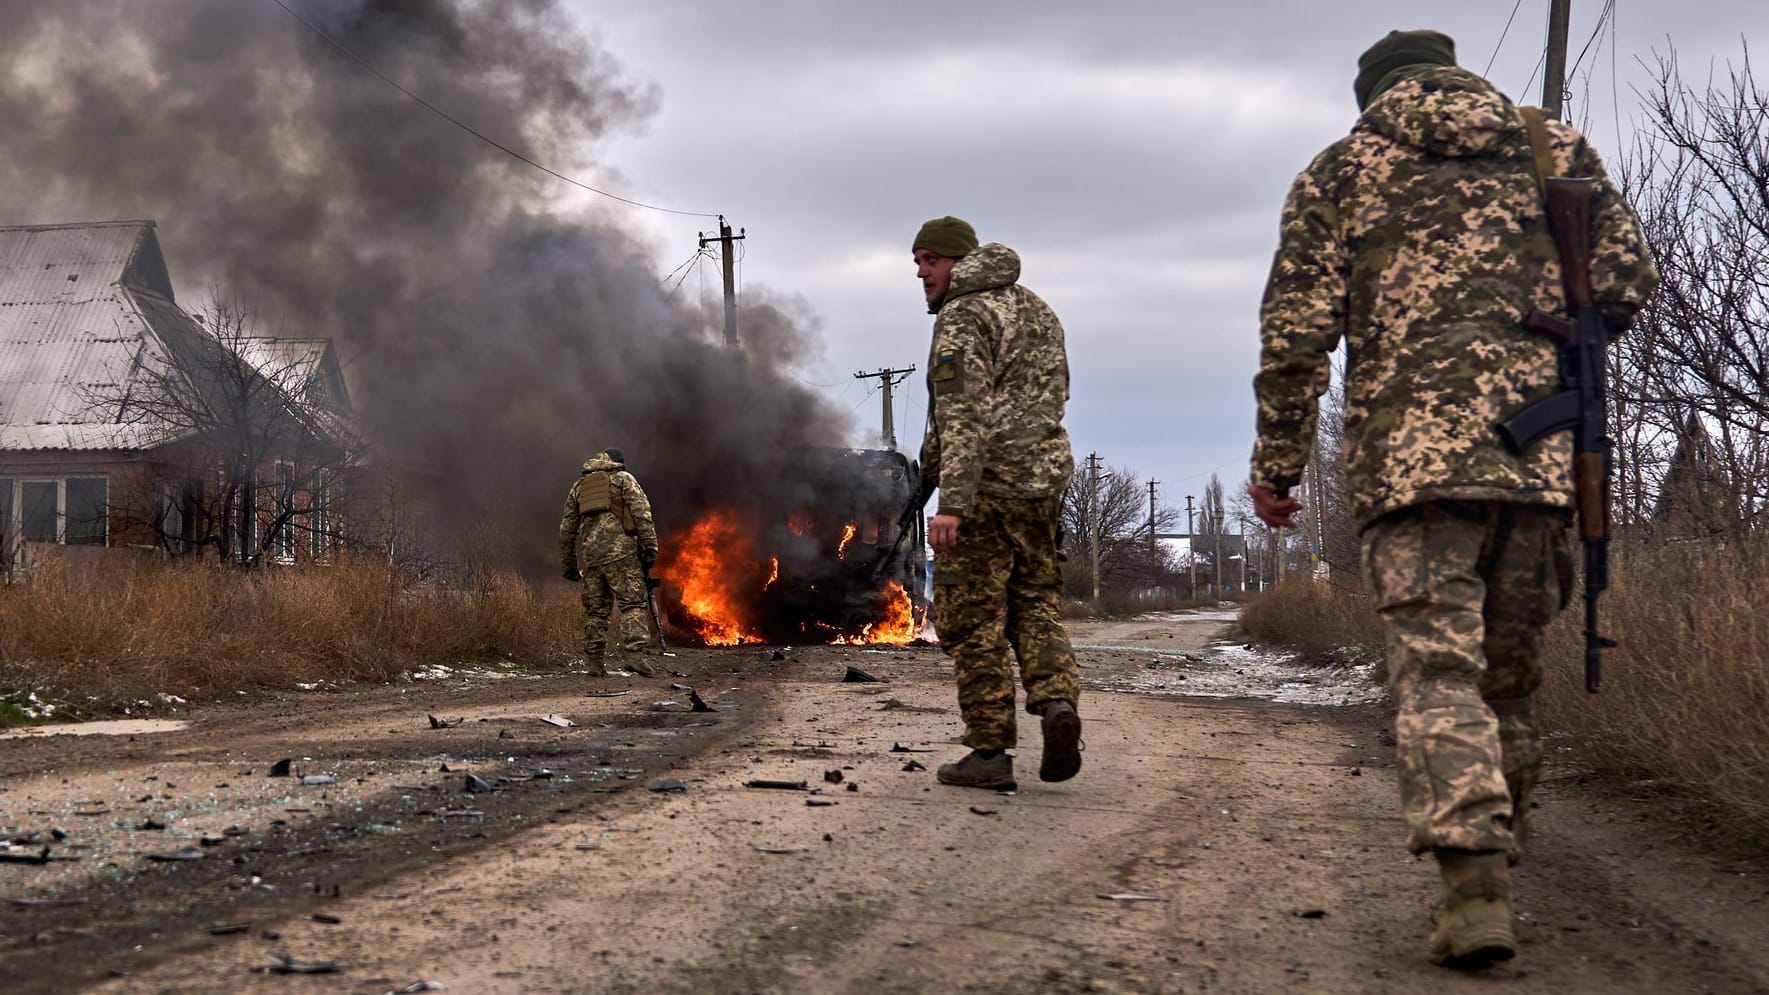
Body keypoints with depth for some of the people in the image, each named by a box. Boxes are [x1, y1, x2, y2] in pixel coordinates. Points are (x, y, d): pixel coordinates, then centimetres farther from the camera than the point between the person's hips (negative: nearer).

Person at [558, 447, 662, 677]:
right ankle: (636, 654, -21)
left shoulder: (578, 486, 23)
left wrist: (568, 564, 27)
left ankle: (595, 662, 11)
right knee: (632, 603, -7)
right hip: (620, 551, -5)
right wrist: (650, 547, -7)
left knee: (595, 609, 10)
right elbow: (642, 513, -4)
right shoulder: (623, 479, 10)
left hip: (589, 555, 5)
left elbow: (567, 528, 23)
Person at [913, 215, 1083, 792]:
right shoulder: (1037, 310, 17)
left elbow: (962, 416, -20)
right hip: (1044, 481, 8)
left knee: (973, 620, -1)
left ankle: (990, 753, 0)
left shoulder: (962, 318, -10)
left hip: (984, 486, -8)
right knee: (1034, 604, 16)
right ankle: (1057, 699, -9)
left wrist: (952, 502, -26)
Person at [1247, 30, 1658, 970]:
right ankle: (1493, 865, 20)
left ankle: (1474, 888, -24)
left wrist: (1276, 463, 11)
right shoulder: (1557, 146, 18)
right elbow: (1628, 281, 9)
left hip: (1410, 448, -2)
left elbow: (1296, 331, 4)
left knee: (1437, 668, -9)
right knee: (1508, 672, 14)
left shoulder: (1342, 168, 12)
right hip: (1539, 448, 3)